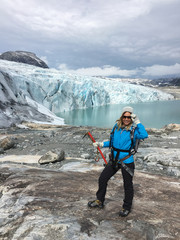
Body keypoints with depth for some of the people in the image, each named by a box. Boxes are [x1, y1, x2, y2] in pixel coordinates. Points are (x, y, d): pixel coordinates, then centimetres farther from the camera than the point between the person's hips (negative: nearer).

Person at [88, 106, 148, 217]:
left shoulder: (133, 130, -13)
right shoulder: (116, 127, 2)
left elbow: (144, 135, -34)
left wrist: (137, 122, -29)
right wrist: (101, 144, 6)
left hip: (127, 162, -5)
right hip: (114, 160, 5)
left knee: (128, 185, 9)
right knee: (102, 179, 12)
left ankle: (126, 207, 33)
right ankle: (100, 201, 34)